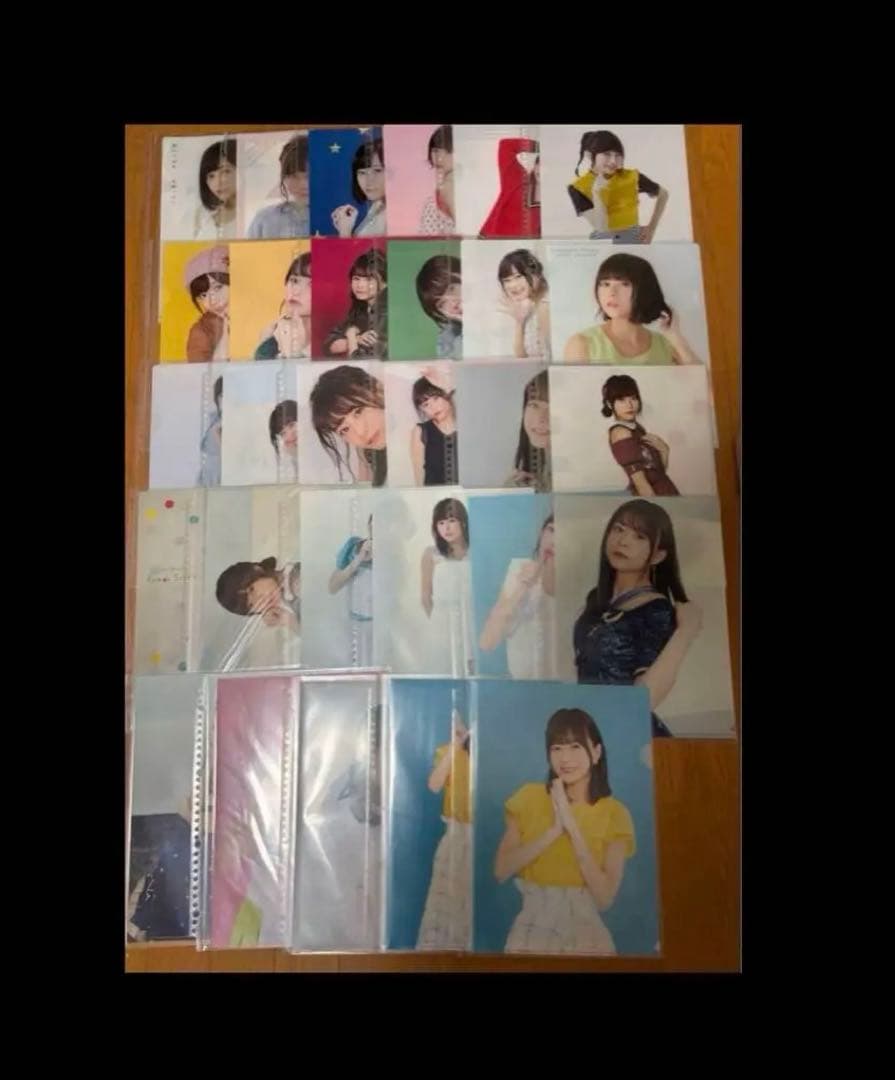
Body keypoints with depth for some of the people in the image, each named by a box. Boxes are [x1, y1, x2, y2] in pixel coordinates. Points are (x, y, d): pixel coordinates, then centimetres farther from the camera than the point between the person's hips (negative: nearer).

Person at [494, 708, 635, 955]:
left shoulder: (615, 813, -3)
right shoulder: (529, 797, -1)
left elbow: (605, 898, -9)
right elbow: (501, 871, -6)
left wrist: (573, 828, -16)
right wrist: (554, 831, -15)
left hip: (585, 931, 0)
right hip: (531, 929, 0)